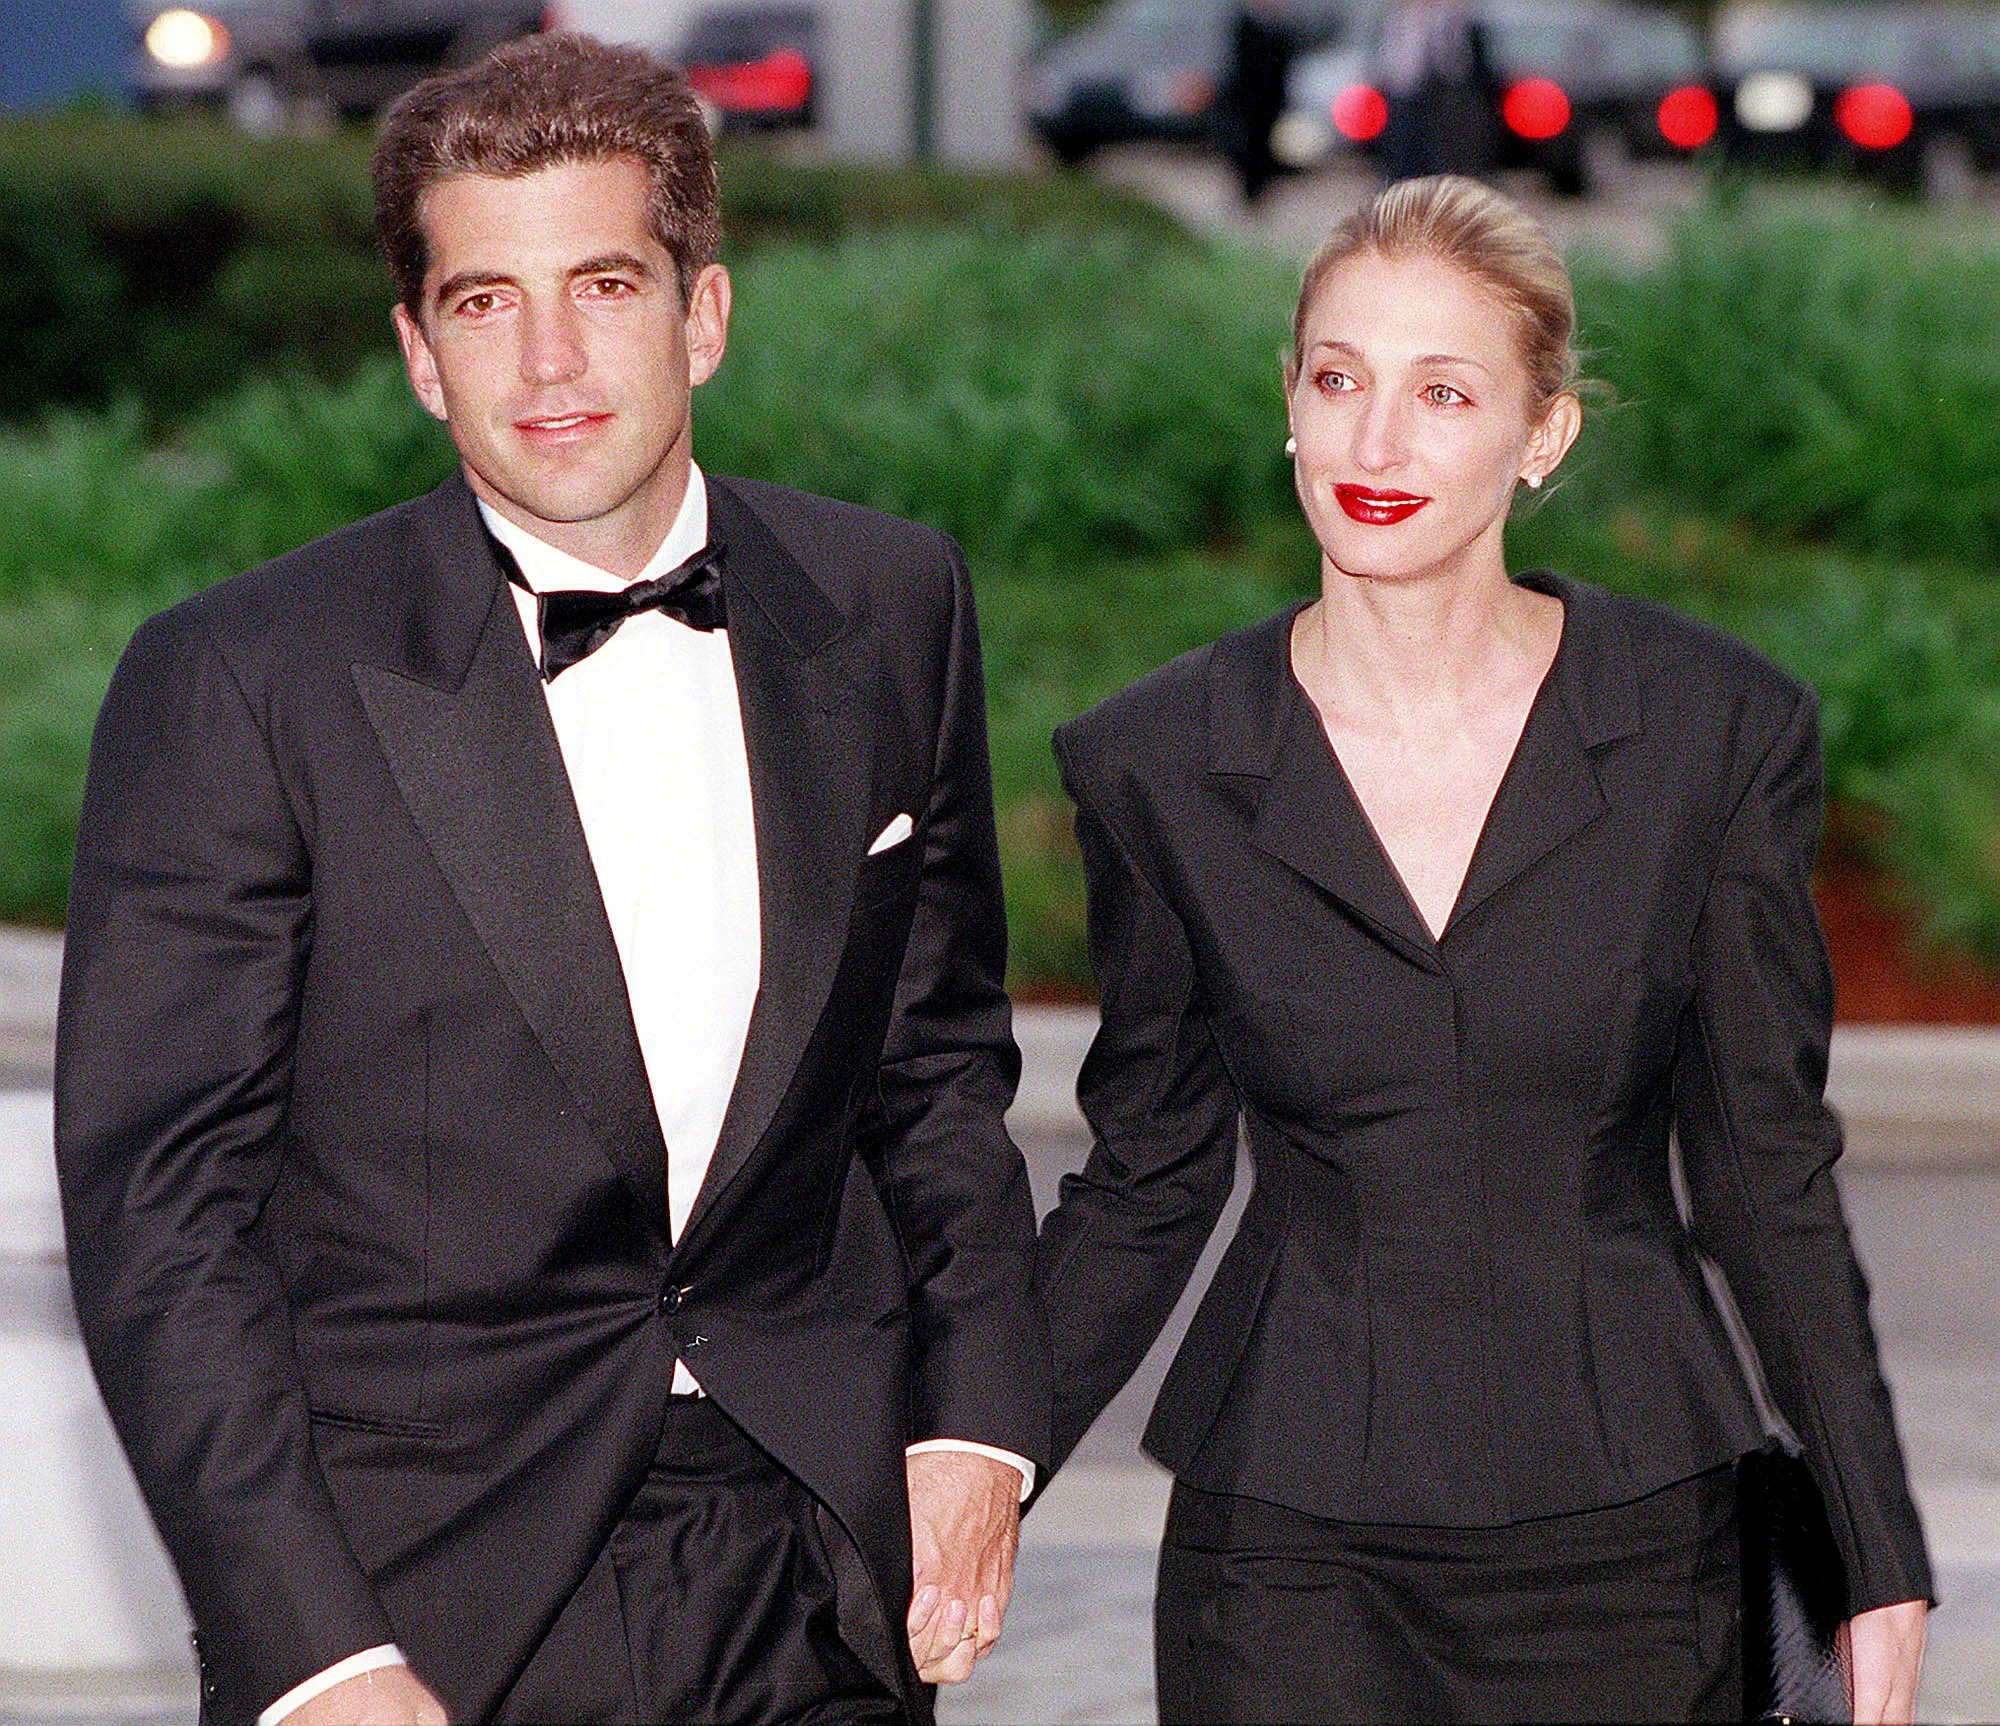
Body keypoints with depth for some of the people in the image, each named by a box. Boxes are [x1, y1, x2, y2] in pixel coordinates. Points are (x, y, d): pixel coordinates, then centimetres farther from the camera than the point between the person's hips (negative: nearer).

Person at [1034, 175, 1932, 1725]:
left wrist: (1884, 1565, 2)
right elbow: (1148, 1181, 7)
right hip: (1290, 1551, 0)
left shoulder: (1720, 735, -3)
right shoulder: (1157, 766, -1)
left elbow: (1767, 1166, 3)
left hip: (1632, 1536, 0)